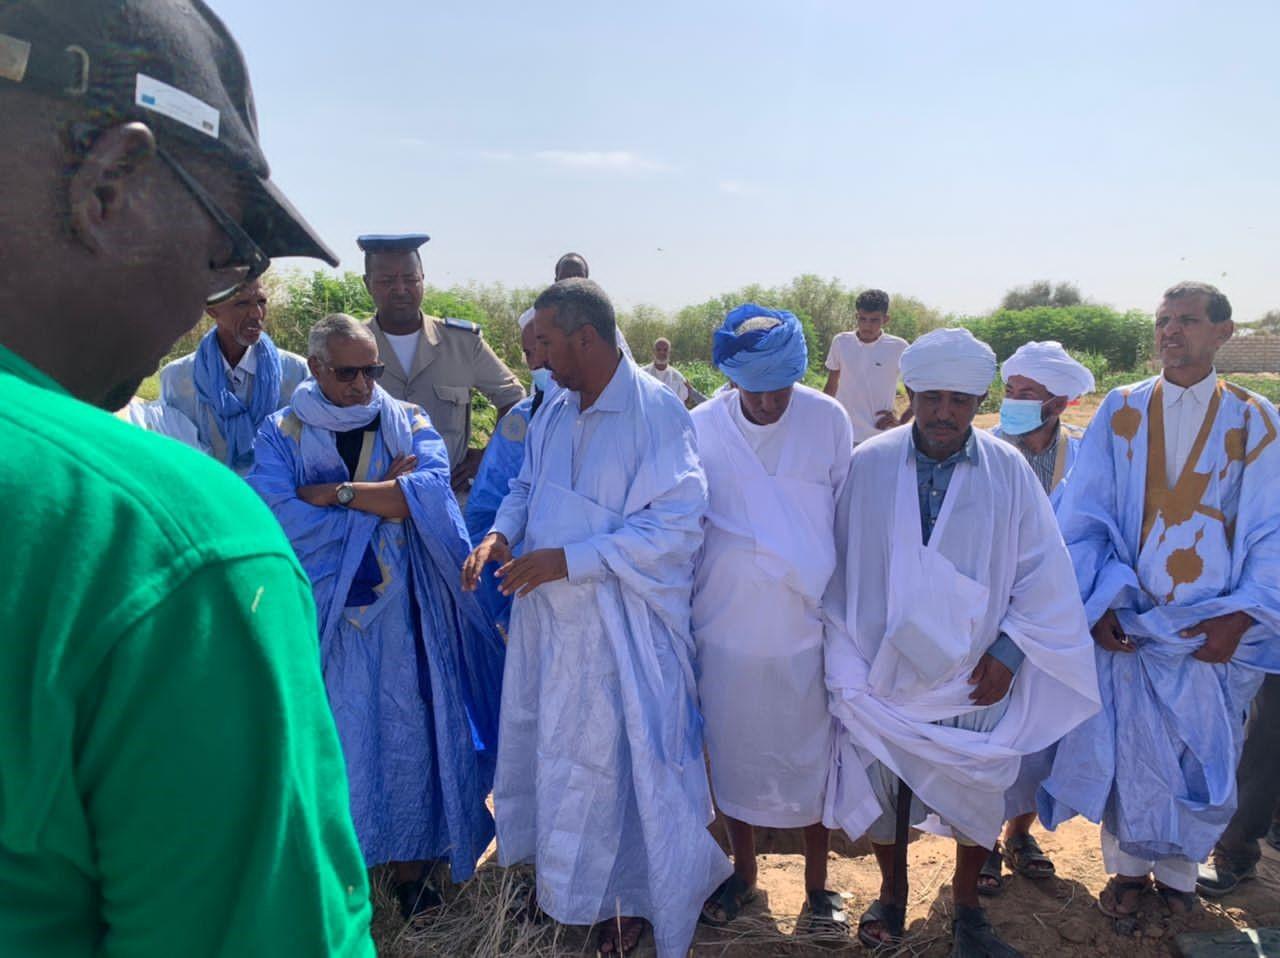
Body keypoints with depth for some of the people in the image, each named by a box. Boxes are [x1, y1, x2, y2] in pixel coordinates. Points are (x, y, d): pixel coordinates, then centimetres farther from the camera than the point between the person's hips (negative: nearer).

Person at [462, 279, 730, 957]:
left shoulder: (656, 411, -17)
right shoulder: (554, 412, 6)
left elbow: (679, 524, -22)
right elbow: (526, 488, 18)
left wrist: (569, 560, -23)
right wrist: (499, 534, -5)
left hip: (619, 630, -7)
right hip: (546, 619, 7)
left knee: (619, 758, 8)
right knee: (547, 744, 18)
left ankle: (633, 895, 32)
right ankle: (559, 877, 42)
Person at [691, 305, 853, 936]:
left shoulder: (828, 421, -7)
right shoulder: (701, 428, -7)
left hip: (809, 625, 0)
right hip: (728, 628, 1)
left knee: (812, 758, 13)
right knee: (734, 756, 16)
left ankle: (817, 883, 35)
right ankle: (743, 870, 39)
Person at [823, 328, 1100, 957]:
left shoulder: (1008, 470, -7)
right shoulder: (867, 466, -9)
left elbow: (1043, 569, -2)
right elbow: (837, 567, -3)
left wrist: (1008, 652, -8)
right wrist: (844, 658, -5)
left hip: (973, 674, 1)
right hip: (882, 669, 0)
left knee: (976, 794, 14)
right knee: (882, 787, 15)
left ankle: (966, 905, 39)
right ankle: (892, 893, 41)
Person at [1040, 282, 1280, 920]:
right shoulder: (1120, 412, 0)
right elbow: (1083, 518, -3)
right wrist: (1097, 603, -12)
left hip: (1214, 630, 1)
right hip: (1127, 622, 0)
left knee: (1200, 755, 12)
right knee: (1125, 749, 8)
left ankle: (1178, 870, 35)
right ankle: (1128, 867, 31)